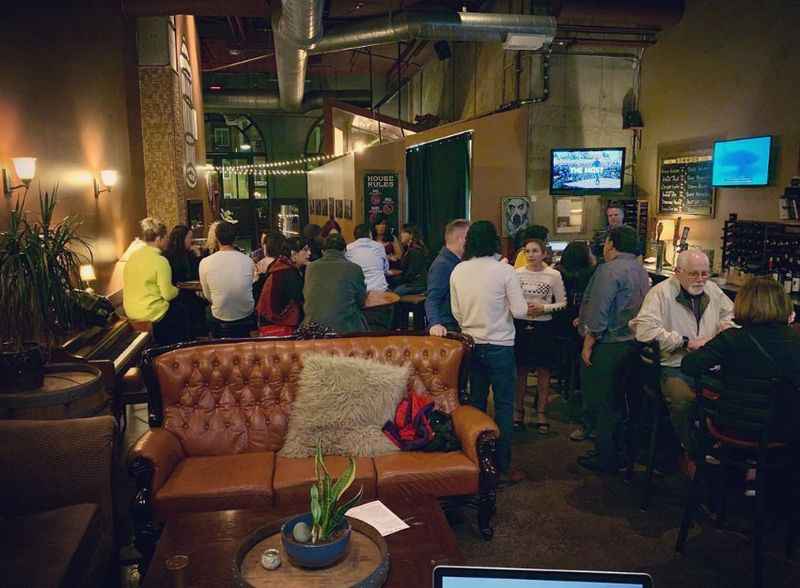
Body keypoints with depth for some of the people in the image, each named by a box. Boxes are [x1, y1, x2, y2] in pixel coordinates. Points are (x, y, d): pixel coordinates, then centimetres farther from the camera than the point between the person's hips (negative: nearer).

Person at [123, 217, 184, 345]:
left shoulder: (133, 256, 4)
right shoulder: (160, 261, -20)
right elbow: (168, 294, -18)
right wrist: (176, 290, 3)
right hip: (152, 314, -7)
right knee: (181, 311, 17)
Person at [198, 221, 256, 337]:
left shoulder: (205, 263, -15)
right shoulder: (248, 261, -13)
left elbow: (208, 296, -4)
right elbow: (249, 288, 2)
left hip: (220, 320, -1)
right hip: (246, 317, 1)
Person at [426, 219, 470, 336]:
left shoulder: (457, 262, 12)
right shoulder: (442, 265, -18)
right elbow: (431, 300, -26)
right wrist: (435, 324, -42)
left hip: (459, 327, 9)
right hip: (446, 329, -9)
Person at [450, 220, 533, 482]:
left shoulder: (458, 271, -2)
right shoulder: (505, 271, -14)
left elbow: (457, 312, 5)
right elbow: (520, 311, -12)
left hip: (471, 345, 4)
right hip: (500, 346, -4)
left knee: (476, 402, 17)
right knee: (504, 406, 6)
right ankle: (503, 465, 12)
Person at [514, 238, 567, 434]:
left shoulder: (554, 275, -4)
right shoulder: (517, 274, 0)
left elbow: (562, 303, 0)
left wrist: (544, 308, -15)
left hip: (543, 327, -1)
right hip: (520, 326, 1)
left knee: (543, 371, 7)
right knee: (520, 370, 9)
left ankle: (541, 412, 21)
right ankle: (519, 410, 23)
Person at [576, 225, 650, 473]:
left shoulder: (609, 271, -17)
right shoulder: (641, 271, 12)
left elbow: (599, 312, -22)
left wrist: (588, 345, -15)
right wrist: (585, 320, 17)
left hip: (607, 346, -9)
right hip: (631, 342, 9)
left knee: (600, 403, 2)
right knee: (618, 401, 19)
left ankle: (606, 459, 10)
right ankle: (620, 451, 30)